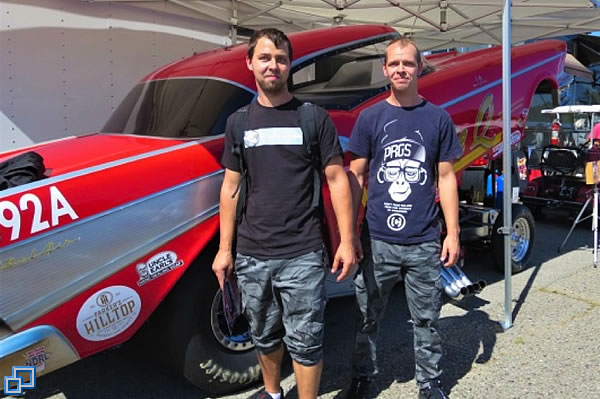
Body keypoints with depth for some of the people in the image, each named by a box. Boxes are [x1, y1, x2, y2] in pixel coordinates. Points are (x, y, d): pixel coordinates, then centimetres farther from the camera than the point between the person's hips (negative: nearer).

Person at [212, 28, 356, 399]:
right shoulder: (239, 122, 8)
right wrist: (225, 248, 7)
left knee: (305, 341, 4)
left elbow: (337, 179, -2)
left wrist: (347, 241, -8)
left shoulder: (314, 117, -2)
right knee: (265, 335, 19)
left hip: (303, 255, -3)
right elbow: (231, 187, 9)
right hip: (251, 256, 4)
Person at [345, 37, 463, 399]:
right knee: (368, 317, 12)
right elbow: (356, 176, 4)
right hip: (377, 240, 0)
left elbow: (446, 178, 6)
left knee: (427, 319, 11)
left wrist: (453, 233, 0)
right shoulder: (370, 117, 3)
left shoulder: (438, 118, 4)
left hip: (424, 243, 0)